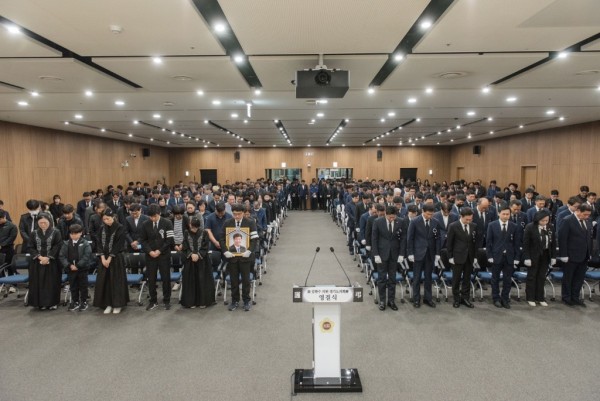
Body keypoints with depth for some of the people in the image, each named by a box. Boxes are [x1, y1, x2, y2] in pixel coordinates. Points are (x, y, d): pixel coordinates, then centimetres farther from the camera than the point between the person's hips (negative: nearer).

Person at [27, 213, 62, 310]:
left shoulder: (56, 232, -4)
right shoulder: (34, 233, 5)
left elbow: (58, 246, -9)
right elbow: (31, 247, 2)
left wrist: (48, 258, -15)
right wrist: (39, 257, -12)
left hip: (52, 262, -3)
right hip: (37, 262, 3)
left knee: (52, 282, 1)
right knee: (39, 282, 5)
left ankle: (52, 302, 11)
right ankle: (41, 303, 15)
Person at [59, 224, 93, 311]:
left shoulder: (85, 244, -7)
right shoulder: (66, 244, 3)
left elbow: (87, 256, -14)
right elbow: (61, 256, -1)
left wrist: (78, 265, -18)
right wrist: (69, 265, -13)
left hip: (82, 269, -3)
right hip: (70, 269, 3)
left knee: (83, 286, 6)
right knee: (73, 287, 12)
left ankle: (84, 302, 18)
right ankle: (75, 302, 25)